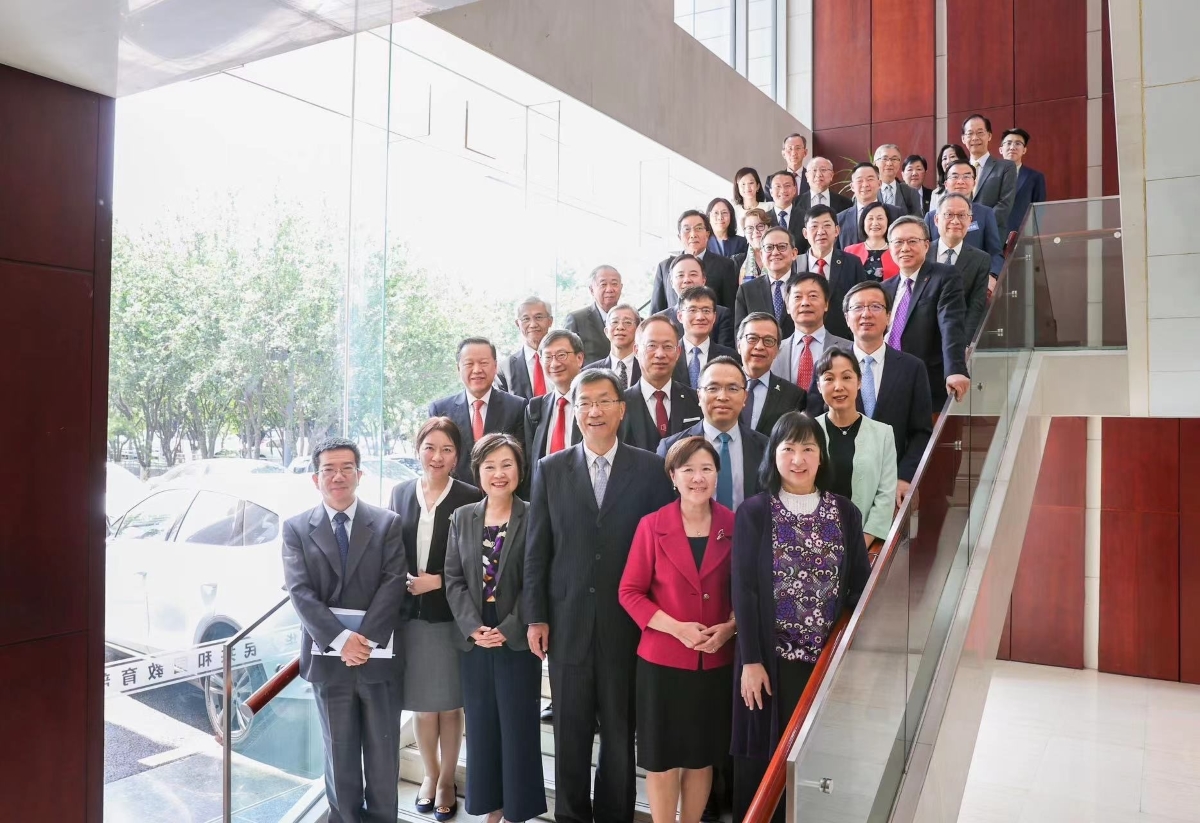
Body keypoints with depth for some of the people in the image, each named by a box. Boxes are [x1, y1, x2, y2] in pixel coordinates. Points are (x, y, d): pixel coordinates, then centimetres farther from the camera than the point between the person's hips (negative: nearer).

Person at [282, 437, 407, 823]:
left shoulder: (388, 523, 2)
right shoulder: (297, 528, 3)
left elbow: (393, 585, -6)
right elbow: (300, 593, -6)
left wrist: (365, 640, -16)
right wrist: (341, 639, -17)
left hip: (379, 656, 0)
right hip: (328, 658, 0)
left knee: (383, 752, 10)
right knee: (339, 752, 12)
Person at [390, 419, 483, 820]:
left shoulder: (471, 498, -8)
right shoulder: (401, 493, 4)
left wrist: (439, 581, -15)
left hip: (451, 616, -3)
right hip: (409, 614, 3)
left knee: (449, 704, 10)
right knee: (422, 705, 13)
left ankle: (447, 780, 29)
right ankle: (430, 774, 34)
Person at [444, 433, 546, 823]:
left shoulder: (532, 518, -6)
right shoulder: (462, 517, 5)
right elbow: (454, 579, 2)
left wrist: (507, 630, -15)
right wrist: (473, 628, -10)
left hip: (517, 641, -3)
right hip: (474, 640, 4)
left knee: (518, 726, 5)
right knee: (481, 725, 12)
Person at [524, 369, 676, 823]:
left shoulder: (650, 469, -1)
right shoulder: (550, 469, 3)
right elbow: (536, 550, 3)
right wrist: (535, 617, 0)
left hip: (626, 622, -1)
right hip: (567, 621, 1)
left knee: (619, 729, 12)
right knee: (570, 730, 12)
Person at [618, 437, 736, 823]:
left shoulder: (733, 525, -2)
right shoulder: (652, 526, -7)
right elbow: (629, 592, -6)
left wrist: (730, 627, -12)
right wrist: (676, 628, -17)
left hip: (717, 661, 2)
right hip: (662, 658, -2)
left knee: (702, 758, 15)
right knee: (662, 758, 8)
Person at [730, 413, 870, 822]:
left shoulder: (844, 512, 4)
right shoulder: (753, 512, -3)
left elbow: (860, 585, 5)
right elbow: (744, 591, -6)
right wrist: (750, 660, -10)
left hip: (830, 656, 2)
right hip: (772, 657, -2)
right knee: (768, 756, 6)